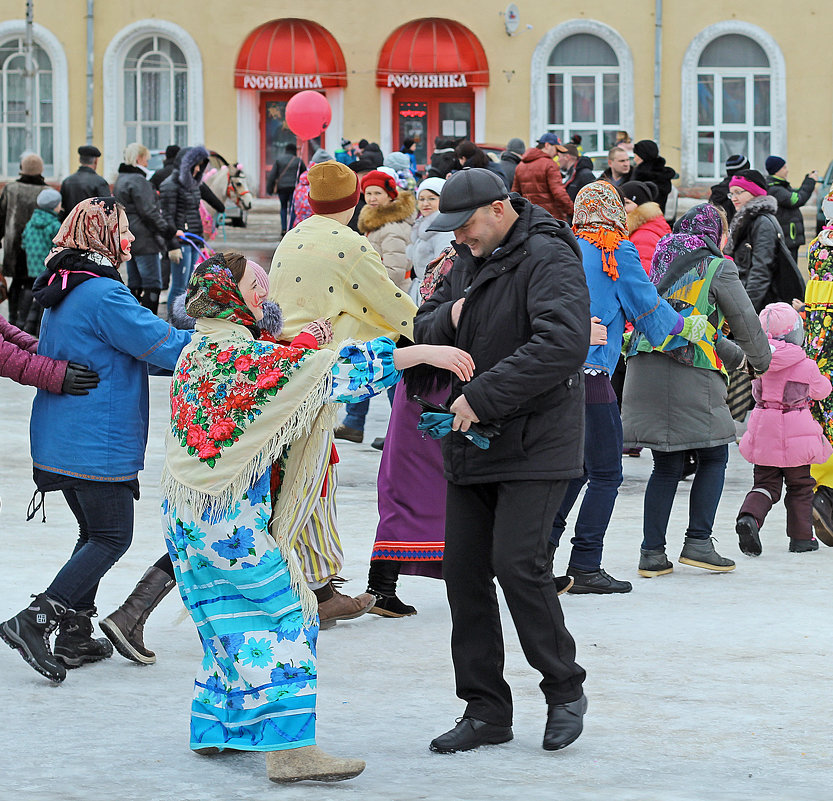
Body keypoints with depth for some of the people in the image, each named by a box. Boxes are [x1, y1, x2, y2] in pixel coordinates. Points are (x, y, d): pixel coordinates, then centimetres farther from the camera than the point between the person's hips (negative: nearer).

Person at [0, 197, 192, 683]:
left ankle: (75, 635, 16)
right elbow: (166, 347, -20)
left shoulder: (61, 292, 13)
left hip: (59, 442, 9)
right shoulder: (104, 295, -18)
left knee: (95, 532, 18)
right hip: (98, 446, -9)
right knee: (111, 538, -2)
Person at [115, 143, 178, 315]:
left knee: (135, 284, 14)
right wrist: (170, 230, -14)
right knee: (152, 284, -7)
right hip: (144, 240, -10)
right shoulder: (138, 181, -15)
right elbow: (148, 212, -19)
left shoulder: (121, 180, 16)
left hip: (128, 240, 10)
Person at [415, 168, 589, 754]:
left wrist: (484, 396, -27)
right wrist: (447, 318, -6)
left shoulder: (547, 257, -13)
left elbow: (564, 343, -28)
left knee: (517, 562, -15)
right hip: (471, 444, 8)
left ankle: (565, 690, 5)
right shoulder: (471, 260, 15)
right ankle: (486, 710, 11)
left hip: (534, 444, -8)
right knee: (465, 569, 4)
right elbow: (423, 329, 19)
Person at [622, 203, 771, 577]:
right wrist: (759, 360, 27)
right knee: (713, 456, 8)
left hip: (644, 366, 6)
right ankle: (698, 542, 2)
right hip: (690, 373, -6)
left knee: (666, 466, 10)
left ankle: (652, 553, 5)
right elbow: (746, 322, 7)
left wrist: (734, 355, 40)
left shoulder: (663, 263, 23)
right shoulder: (717, 268, 2)